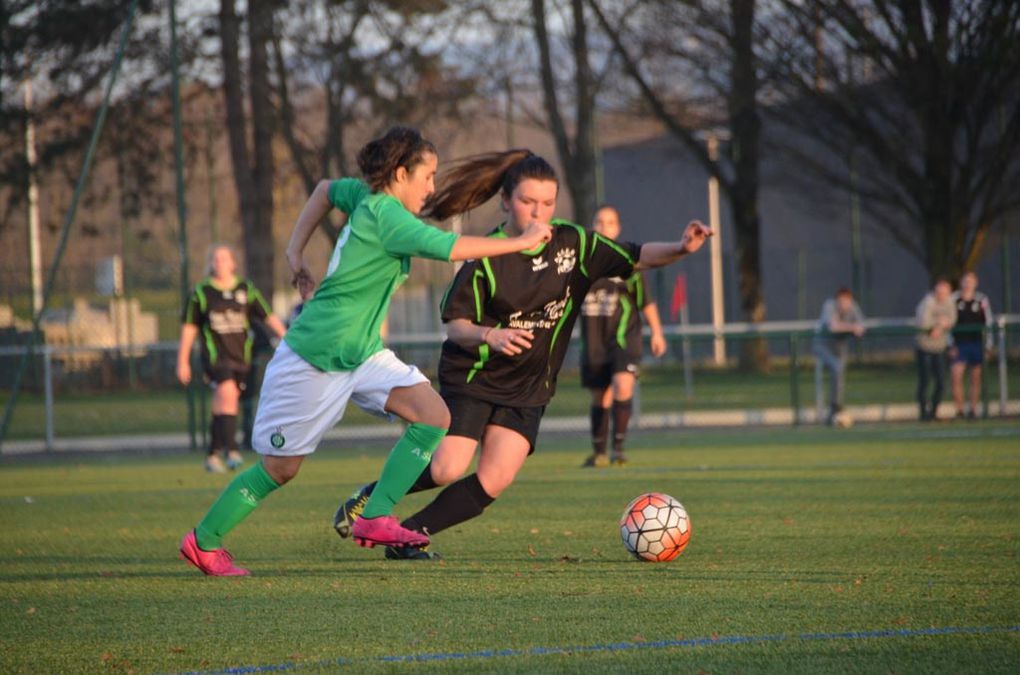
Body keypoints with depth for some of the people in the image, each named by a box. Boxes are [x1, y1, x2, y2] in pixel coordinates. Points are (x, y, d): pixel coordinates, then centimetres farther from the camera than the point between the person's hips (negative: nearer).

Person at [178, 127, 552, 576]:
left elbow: (326, 190, 24)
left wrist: (295, 254, 20)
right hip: (315, 359, -9)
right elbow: (452, 248, -30)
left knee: (433, 416, -9)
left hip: (362, 353, 9)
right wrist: (521, 242, -19)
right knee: (280, 468, 3)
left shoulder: (368, 197, 3)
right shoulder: (385, 214, -23)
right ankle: (203, 542, 20)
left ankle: (376, 519, -7)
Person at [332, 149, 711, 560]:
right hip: (474, 377, -4)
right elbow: (454, 325, -12)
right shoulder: (487, 256, -14)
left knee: (494, 483, -10)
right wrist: (490, 335, -33)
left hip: (528, 388, 4)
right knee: (447, 470, -18)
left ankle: (409, 536, 3)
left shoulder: (572, 244, -3)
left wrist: (680, 249, -22)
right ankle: (371, 497, 9)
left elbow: (636, 259, -3)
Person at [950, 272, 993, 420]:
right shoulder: (954, 300, 1)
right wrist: (951, 345, -2)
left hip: (977, 344, 1)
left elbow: (988, 324, 6)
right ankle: (959, 410, -4)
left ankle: (973, 410, 12)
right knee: (956, 376, -11)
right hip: (959, 345, -1)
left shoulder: (982, 300, 2)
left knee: (976, 378, 4)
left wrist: (988, 346, 2)